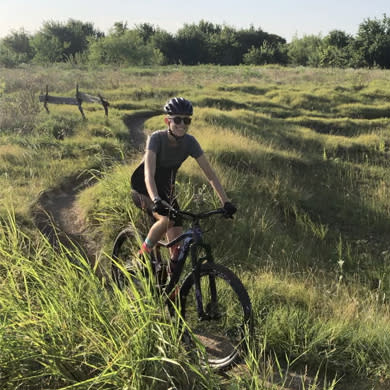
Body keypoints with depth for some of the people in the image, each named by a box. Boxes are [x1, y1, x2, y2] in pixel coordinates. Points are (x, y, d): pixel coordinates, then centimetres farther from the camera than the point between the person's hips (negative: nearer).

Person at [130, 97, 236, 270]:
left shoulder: (190, 142, -15)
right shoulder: (156, 138, -27)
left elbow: (210, 173, -15)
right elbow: (149, 174, -40)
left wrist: (225, 201, -25)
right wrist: (156, 200, -57)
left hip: (165, 190, 4)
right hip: (143, 190, -4)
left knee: (177, 246, -5)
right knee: (166, 219, -32)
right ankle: (143, 255, -7)